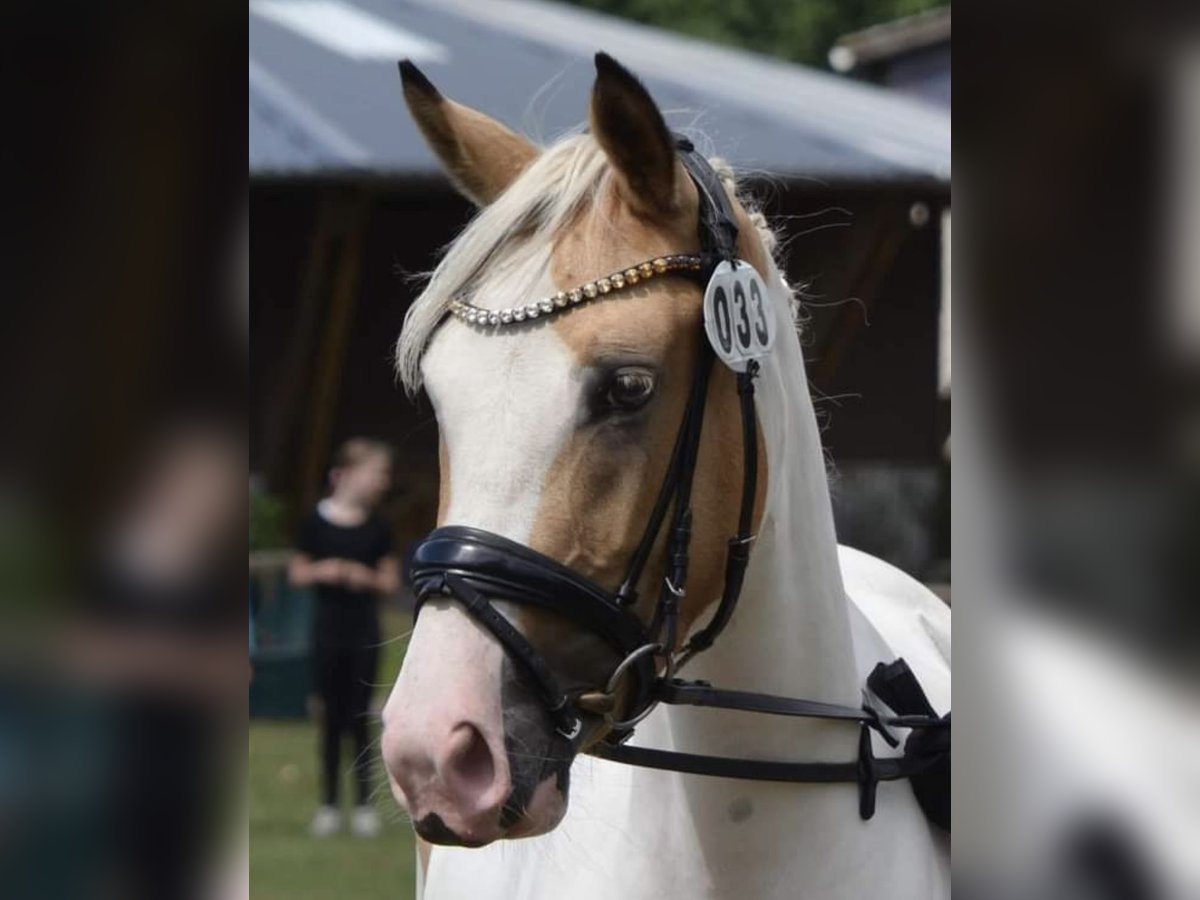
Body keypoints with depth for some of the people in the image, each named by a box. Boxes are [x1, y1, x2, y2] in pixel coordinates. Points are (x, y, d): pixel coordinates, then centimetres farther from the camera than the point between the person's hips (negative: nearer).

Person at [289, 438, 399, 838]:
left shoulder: (376, 527, 0)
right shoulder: (317, 522, -5)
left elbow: (391, 580, 4)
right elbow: (297, 573, 1)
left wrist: (366, 576, -16)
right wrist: (323, 571, -18)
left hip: (364, 629, 1)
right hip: (328, 627, -1)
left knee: (358, 715, 2)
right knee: (331, 715, 6)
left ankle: (365, 804, 7)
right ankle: (328, 803, 13)